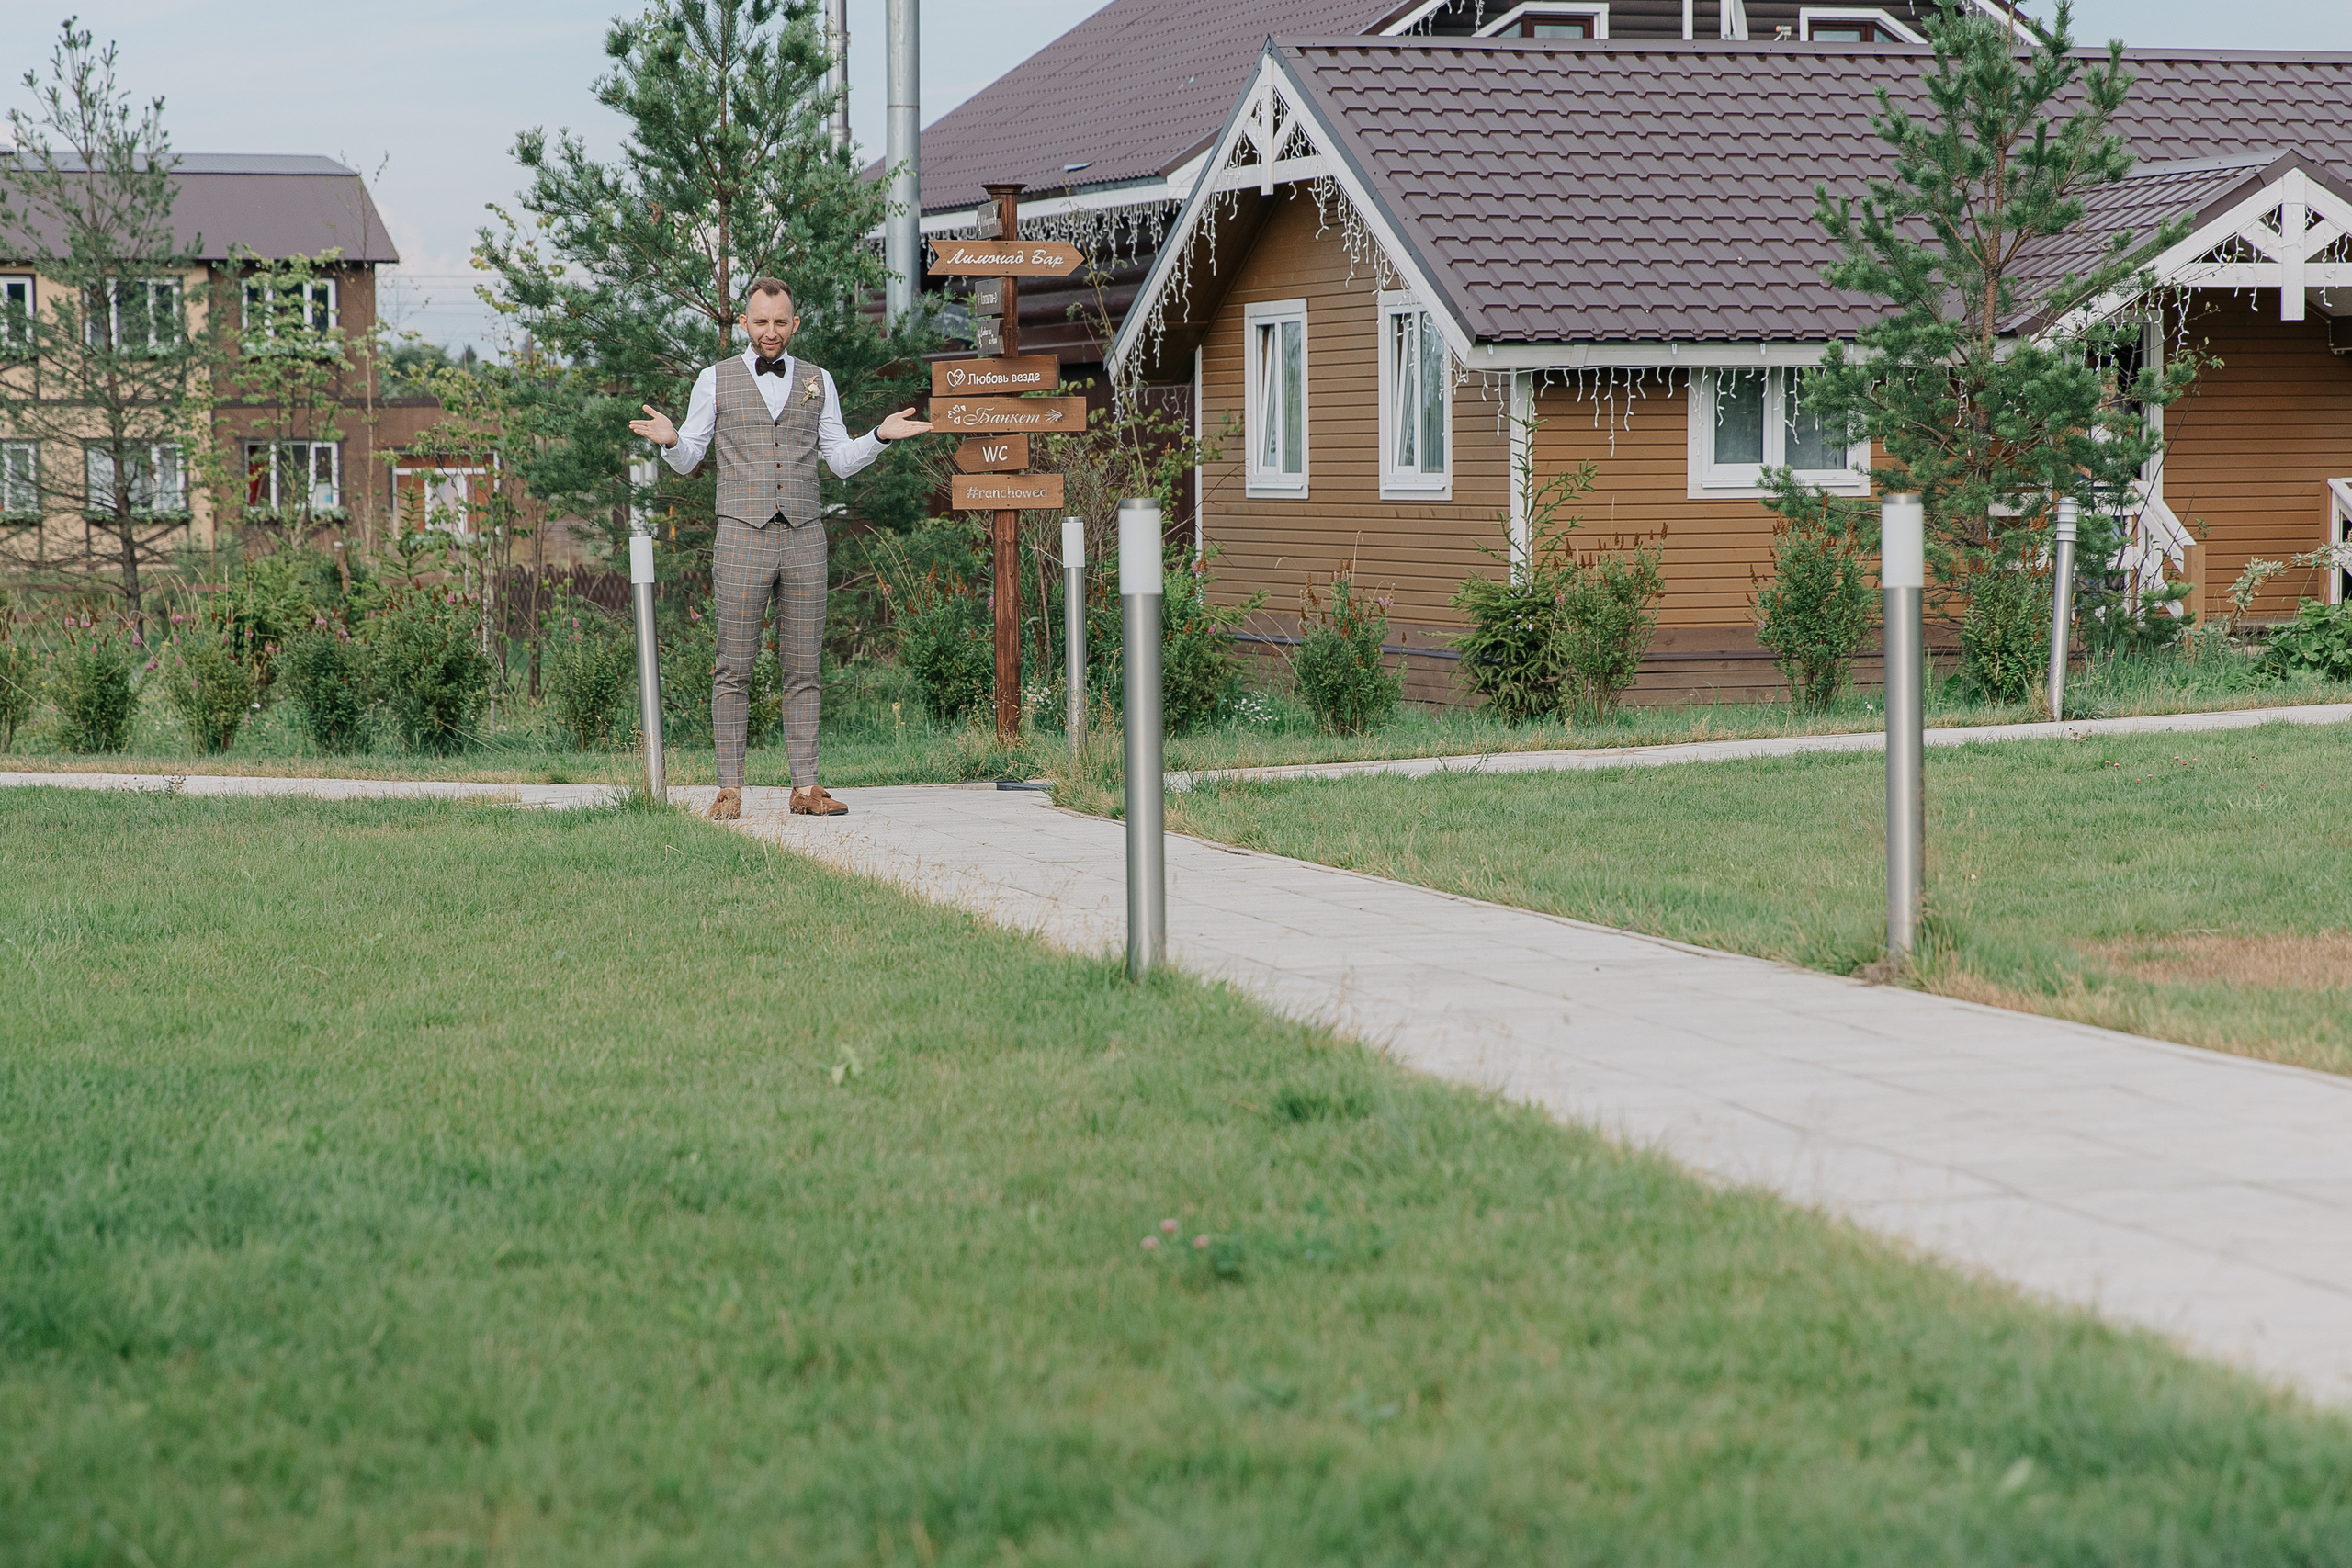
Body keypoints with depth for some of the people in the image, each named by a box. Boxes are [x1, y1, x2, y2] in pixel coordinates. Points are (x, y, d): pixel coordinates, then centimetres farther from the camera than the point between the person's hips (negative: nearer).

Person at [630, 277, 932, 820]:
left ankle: (805, 787, 4)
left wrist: (881, 435, -7)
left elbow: (841, 461, 12)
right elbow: (687, 460, 5)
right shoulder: (715, 380, 5)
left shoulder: (817, 382, 12)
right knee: (734, 668, -4)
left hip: (803, 537, 2)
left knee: (802, 668, 2)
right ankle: (729, 790, -1)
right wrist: (669, 440, -18)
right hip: (743, 536, -2)